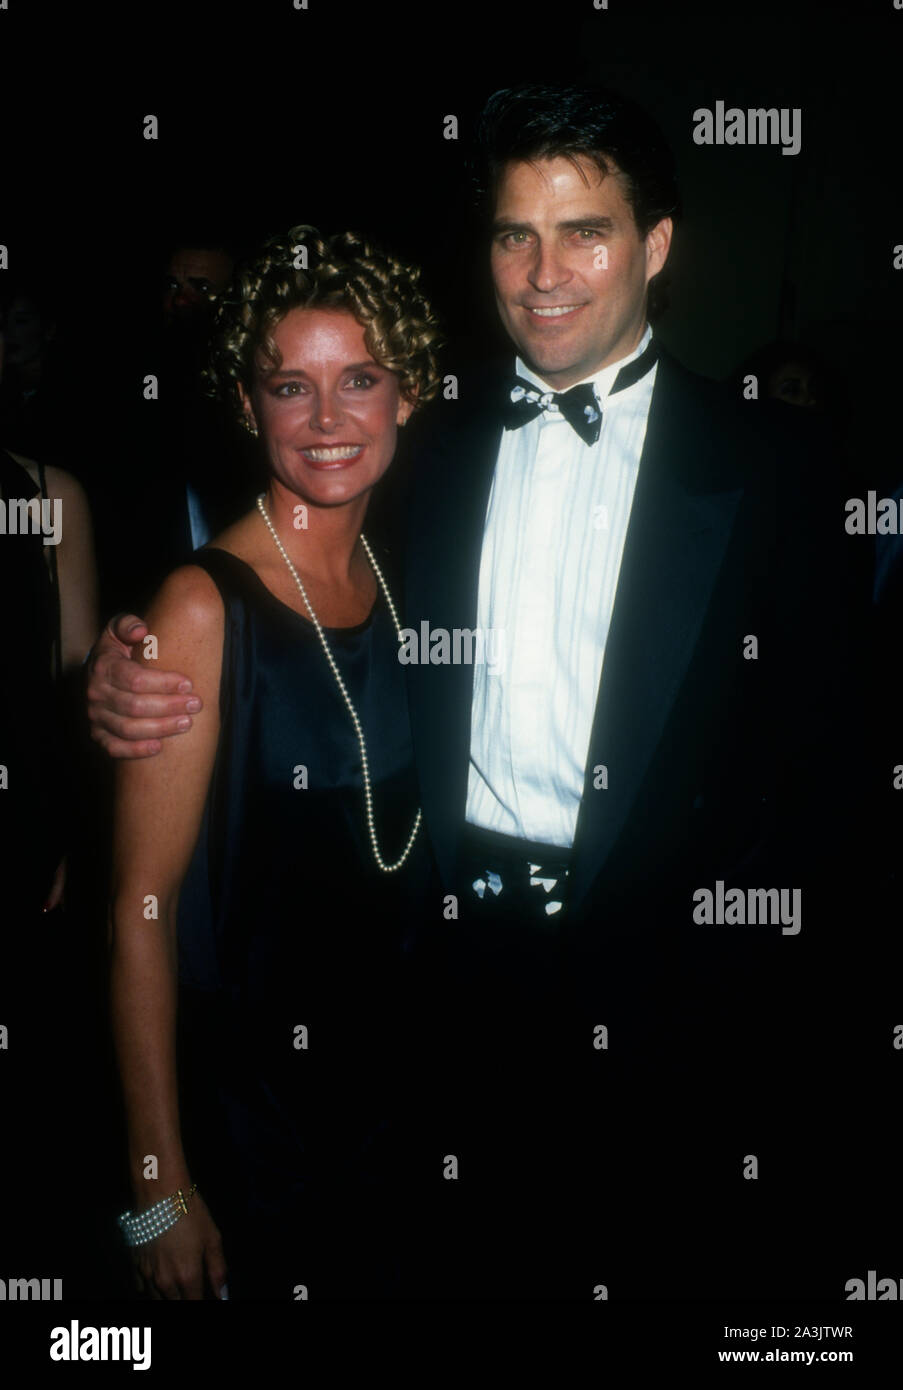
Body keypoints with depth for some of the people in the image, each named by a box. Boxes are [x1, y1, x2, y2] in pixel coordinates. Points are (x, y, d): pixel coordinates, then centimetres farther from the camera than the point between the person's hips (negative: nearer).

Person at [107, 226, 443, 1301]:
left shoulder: (395, 580, 0)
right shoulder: (206, 608, -19)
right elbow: (142, 913, -18)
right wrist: (162, 1189, -17)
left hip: (393, 1094, 6)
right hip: (245, 1122, -6)